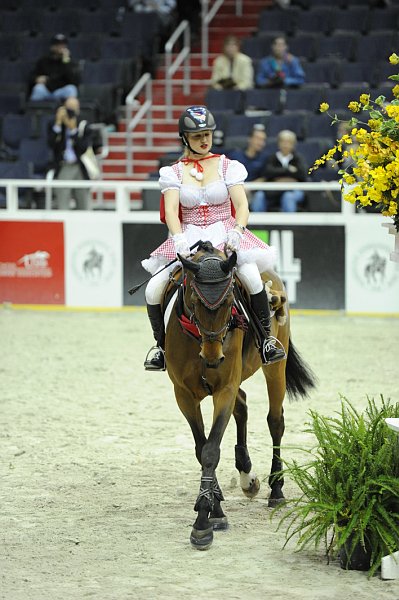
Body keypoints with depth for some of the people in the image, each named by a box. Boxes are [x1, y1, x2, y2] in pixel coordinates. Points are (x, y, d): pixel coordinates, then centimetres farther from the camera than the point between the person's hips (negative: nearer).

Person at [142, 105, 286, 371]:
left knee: (252, 276, -32)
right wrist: (179, 238, -28)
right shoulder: (173, 172, 6)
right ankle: (162, 345, 8)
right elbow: (171, 210, -7)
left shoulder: (228, 167, 4)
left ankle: (266, 338, -14)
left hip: (224, 236, -2)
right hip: (188, 238, 2)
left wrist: (237, 231, -28)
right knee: (154, 290, -17)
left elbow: (242, 205, -6)